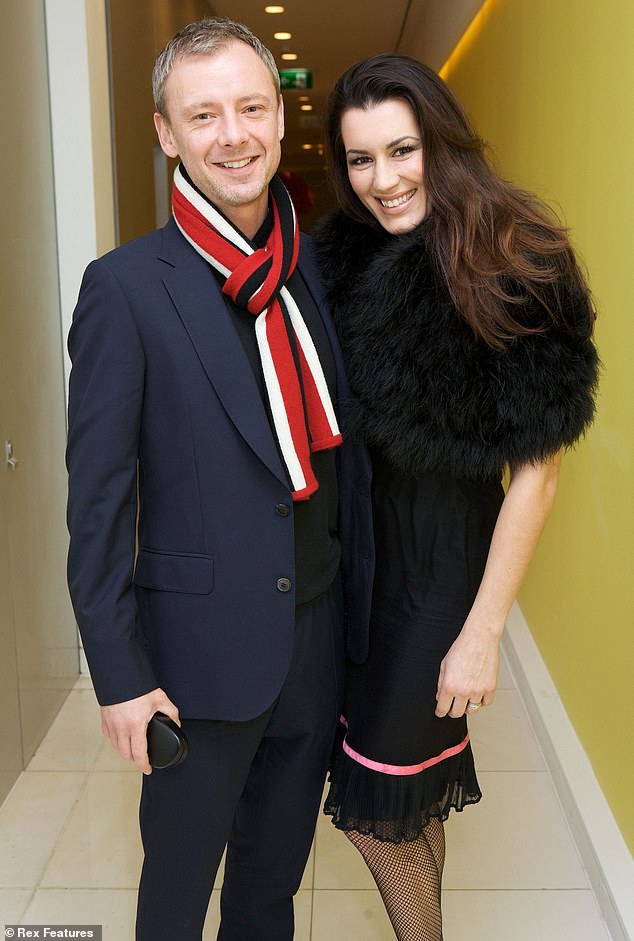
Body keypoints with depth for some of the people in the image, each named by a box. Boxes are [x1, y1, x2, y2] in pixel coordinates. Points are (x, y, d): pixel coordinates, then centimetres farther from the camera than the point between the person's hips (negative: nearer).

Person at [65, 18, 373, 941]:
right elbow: (98, 499, -12)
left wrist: (359, 608, 8)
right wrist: (119, 674, -11)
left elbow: (339, 447, 8)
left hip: (318, 634, 5)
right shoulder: (126, 287, -12)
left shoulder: (317, 268, 3)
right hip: (203, 649, -4)